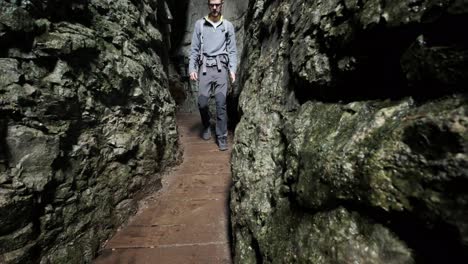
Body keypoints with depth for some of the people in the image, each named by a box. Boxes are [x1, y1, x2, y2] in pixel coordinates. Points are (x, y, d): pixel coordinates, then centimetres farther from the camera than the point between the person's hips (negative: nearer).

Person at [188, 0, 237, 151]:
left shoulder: (228, 26, 11)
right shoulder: (200, 24, 11)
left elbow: (232, 50, 9)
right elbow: (194, 49, 9)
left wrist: (233, 69, -3)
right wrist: (192, 68, -1)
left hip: (221, 67, 0)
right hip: (204, 67, 1)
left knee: (221, 103, -7)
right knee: (202, 102, -6)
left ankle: (222, 136, 3)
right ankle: (206, 126, 23)